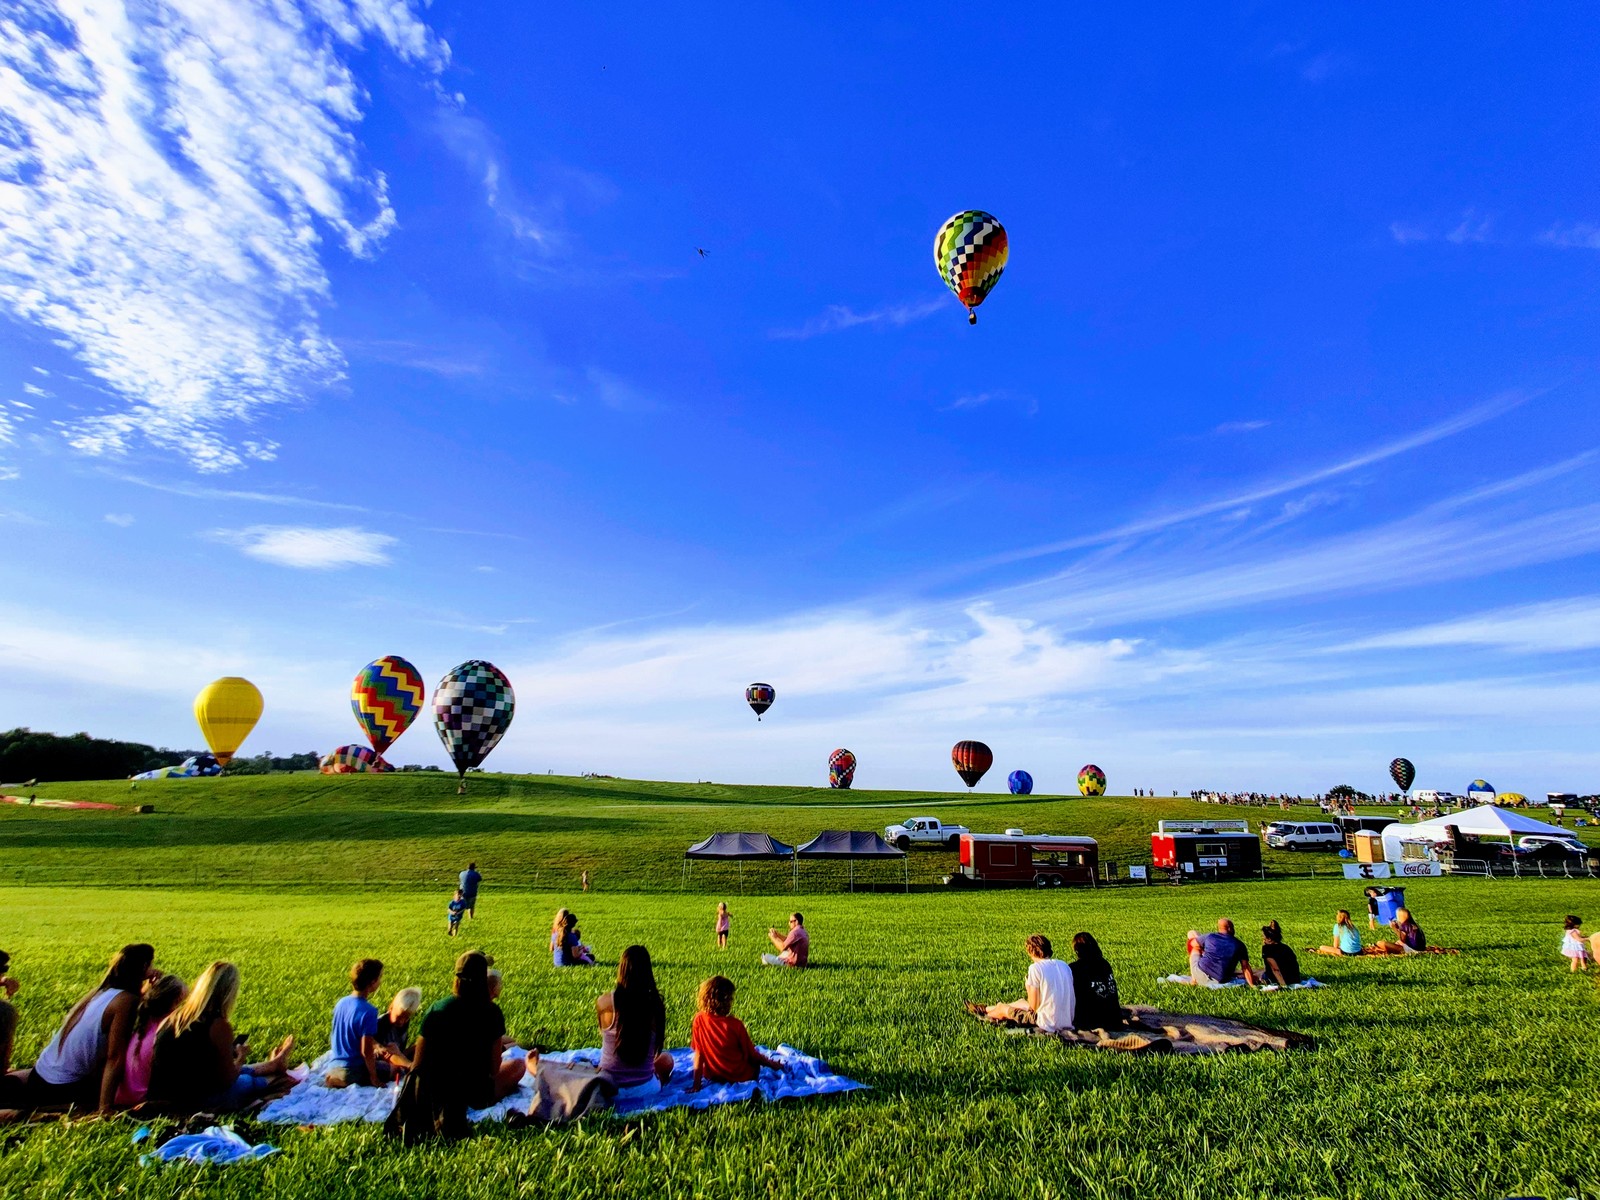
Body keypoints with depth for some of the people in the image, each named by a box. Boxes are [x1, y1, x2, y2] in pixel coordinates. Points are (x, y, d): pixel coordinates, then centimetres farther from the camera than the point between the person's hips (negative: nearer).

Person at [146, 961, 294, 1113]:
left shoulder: (174, 1016, -3)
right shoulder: (219, 1026, -24)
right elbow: (227, 1081, -12)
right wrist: (241, 1058, 7)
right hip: (193, 1102, -7)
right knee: (249, 1081, 20)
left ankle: (272, 1065, 54)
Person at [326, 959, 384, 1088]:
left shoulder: (341, 1003, 0)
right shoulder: (368, 1011, -25)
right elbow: (366, 1051, -23)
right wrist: (374, 1078, -10)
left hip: (333, 1068, 8)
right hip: (354, 1072, -8)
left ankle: (334, 1081, 9)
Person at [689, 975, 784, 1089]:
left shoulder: (699, 1020, -19)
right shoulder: (735, 1025, -26)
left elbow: (698, 1053, -12)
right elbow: (752, 1055, -13)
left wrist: (696, 1084, -4)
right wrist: (772, 1064, 4)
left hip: (712, 1076, 4)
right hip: (739, 1076, -4)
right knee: (757, 1060, 27)